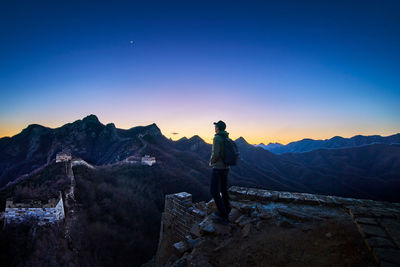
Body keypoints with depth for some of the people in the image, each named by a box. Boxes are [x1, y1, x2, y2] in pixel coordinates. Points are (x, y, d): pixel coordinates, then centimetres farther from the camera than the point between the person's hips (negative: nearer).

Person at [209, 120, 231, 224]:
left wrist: (211, 163, -5)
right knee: (223, 189, 18)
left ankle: (223, 216, 1)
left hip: (218, 168, -9)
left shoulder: (217, 138, -17)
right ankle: (226, 210, 30)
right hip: (226, 167, 9)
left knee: (214, 191, -2)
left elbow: (215, 154, -25)